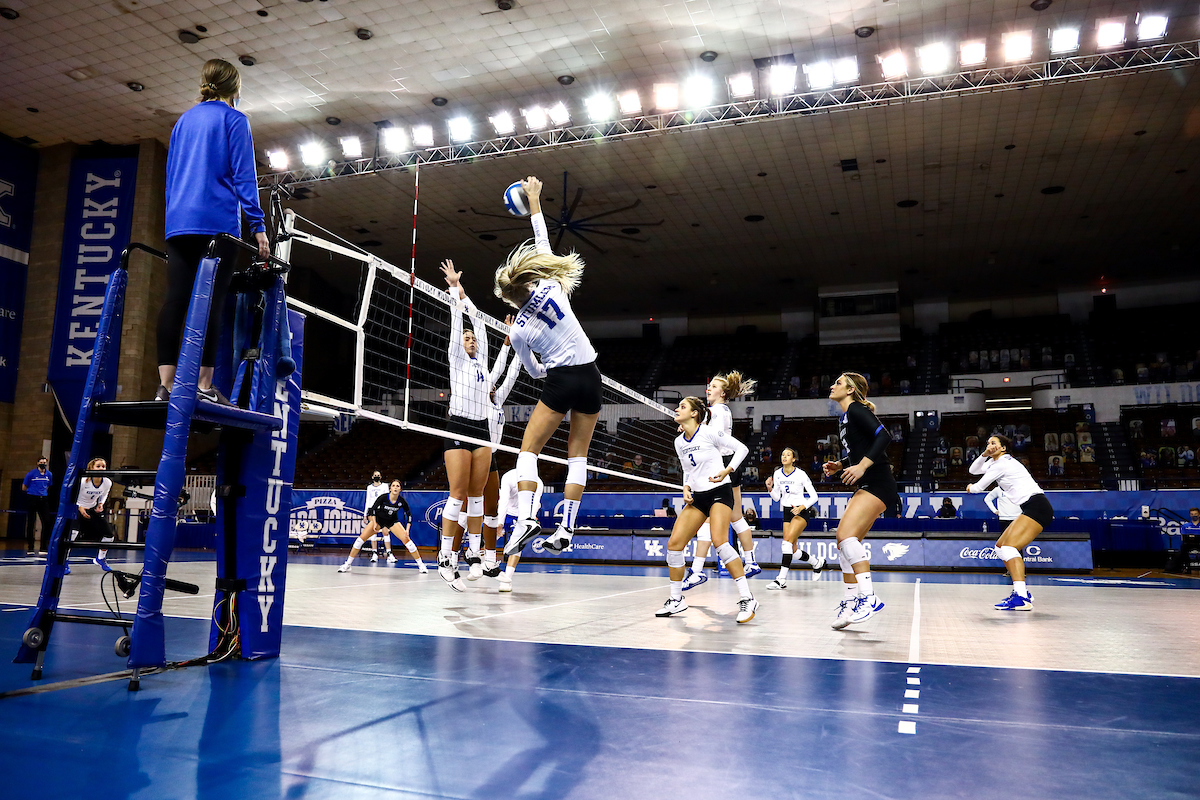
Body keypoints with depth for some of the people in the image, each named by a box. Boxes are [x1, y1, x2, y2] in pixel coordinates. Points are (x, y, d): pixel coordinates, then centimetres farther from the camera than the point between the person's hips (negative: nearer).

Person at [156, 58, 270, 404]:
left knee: (175, 300, -1)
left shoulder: (184, 120, 24)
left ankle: (166, 385, -6)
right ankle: (203, 385, -13)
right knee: (210, 301, -9)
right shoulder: (234, 120, 4)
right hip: (217, 223, -6)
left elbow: (171, 176, 25)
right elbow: (243, 176, -5)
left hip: (178, 223, 6)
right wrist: (258, 226, -7)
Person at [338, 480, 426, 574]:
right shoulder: (383, 497, -25)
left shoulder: (402, 501, -20)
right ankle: (347, 564, -1)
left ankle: (421, 565, -5)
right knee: (362, 538, -13)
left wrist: (407, 529, -15)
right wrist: (374, 523, -17)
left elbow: (409, 515, -7)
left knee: (406, 539, -15)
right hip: (378, 519, 0)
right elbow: (373, 509, -12)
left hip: (392, 521, 1)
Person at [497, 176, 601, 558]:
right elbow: (543, 242, 9)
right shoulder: (551, 286, -3)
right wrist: (534, 199, 16)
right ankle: (566, 529, 6)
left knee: (529, 448, 8)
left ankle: (526, 517, -10)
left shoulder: (518, 332, -3)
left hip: (560, 382, -3)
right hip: (590, 376, 3)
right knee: (578, 455, 8)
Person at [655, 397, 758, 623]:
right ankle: (676, 600, 11)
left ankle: (747, 599, -21)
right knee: (674, 543, -4)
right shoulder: (679, 442, 9)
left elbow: (741, 449, -5)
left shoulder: (710, 432, -10)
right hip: (697, 496, 7)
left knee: (719, 541, -27)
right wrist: (686, 488, 3)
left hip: (719, 491, -7)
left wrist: (726, 471, -17)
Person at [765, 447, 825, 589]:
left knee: (787, 542, -23)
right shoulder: (777, 474, 3)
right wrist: (770, 488, -10)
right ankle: (817, 562, 33)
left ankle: (782, 579, -22)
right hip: (787, 512, 6)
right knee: (792, 550, 5)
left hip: (801, 511, -6)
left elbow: (814, 496, -8)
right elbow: (776, 498, 9)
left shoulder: (800, 474, -11)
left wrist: (801, 507, -21)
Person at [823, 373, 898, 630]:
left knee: (846, 534, -23)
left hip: (877, 485, -10)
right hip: (864, 487, 10)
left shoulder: (856, 410, -9)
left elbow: (884, 436, -21)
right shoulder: (844, 418, 19)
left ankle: (869, 598, -24)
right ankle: (851, 604, 14)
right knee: (845, 541, 7)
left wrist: (862, 466, -25)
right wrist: (838, 466, 13)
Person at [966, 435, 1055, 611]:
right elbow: (973, 470, 25)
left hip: (1037, 507, -10)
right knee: (1000, 547, 12)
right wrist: (984, 455, 8)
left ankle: (1022, 599, -32)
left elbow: (978, 487, -1)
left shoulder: (1001, 464, -8)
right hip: (1030, 509, 10)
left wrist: (970, 487, 22)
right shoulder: (996, 462, 18)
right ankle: (1022, 590, 12)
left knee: (1009, 547, -22)